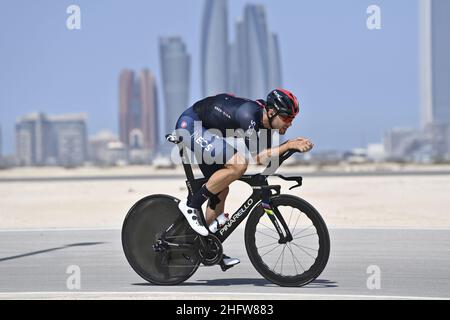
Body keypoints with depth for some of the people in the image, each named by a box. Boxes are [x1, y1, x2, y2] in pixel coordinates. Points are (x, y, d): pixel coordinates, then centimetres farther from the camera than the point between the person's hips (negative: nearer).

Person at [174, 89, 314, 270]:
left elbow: (268, 152, 3)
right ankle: (191, 205, -14)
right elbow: (257, 157, -28)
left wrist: (294, 144, -11)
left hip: (206, 130, 10)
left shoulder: (264, 118, -4)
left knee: (221, 190, 9)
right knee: (238, 164, -26)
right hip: (190, 125, -10)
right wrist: (289, 145, -28)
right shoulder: (248, 115, -30)